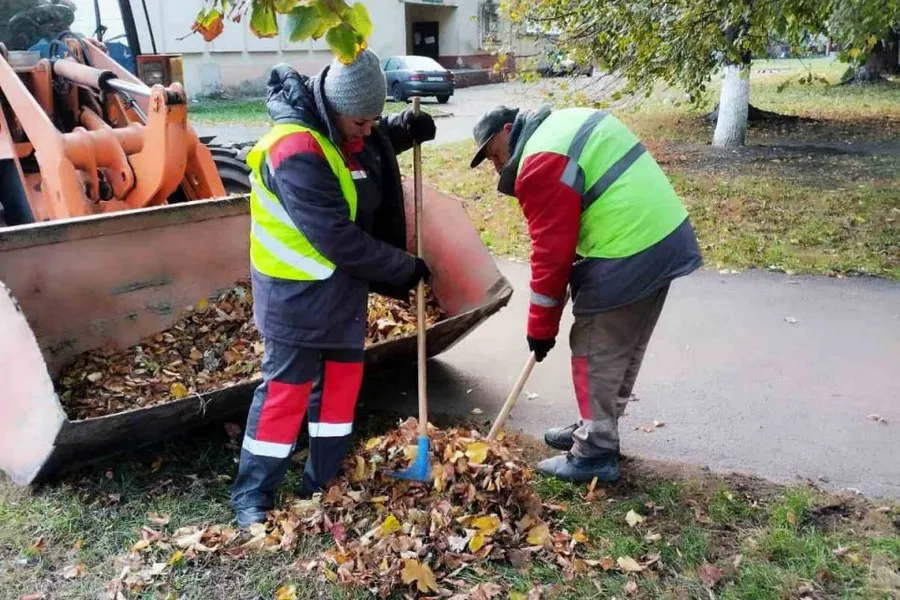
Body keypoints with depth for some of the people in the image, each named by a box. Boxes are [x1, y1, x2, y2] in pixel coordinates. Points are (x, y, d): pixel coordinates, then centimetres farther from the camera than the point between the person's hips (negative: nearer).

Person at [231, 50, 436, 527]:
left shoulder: (345, 128, 1)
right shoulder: (297, 151, -27)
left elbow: (376, 146, 26)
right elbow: (337, 238, -30)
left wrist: (405, 128, 3)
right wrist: (403, 268, -20)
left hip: (344, 285, 9)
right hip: (297, 292, -9)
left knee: (343, 379, 14)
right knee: (286, 391, -1)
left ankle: (323, 483, 28)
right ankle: (252, 496, 16)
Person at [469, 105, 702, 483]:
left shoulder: (539, 164, -14)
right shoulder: (570, 123, 17)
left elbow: (551, 252, -13)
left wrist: (541, 327, -3)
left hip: (628, 256, -10)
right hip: (666, 236, 10)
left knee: (596, 354, 3)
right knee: (624, 350, 20)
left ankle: (595, 455, 15)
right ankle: (596, 430, 36)